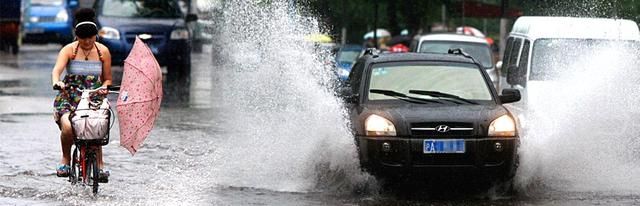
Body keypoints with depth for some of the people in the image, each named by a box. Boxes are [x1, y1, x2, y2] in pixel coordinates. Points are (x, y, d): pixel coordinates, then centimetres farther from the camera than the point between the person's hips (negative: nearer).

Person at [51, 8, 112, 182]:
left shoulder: (103, 52, 7)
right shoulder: (69, 50, -2)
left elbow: (107, 79, 13)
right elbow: (57, 70, -18)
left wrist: (104, 87, -11)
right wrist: (56, 82, -41)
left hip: (94, 99, 2)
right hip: (69, 98, -2)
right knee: (68, 127, -29)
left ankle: (99, 165, -6)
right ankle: (66, 158, -2)